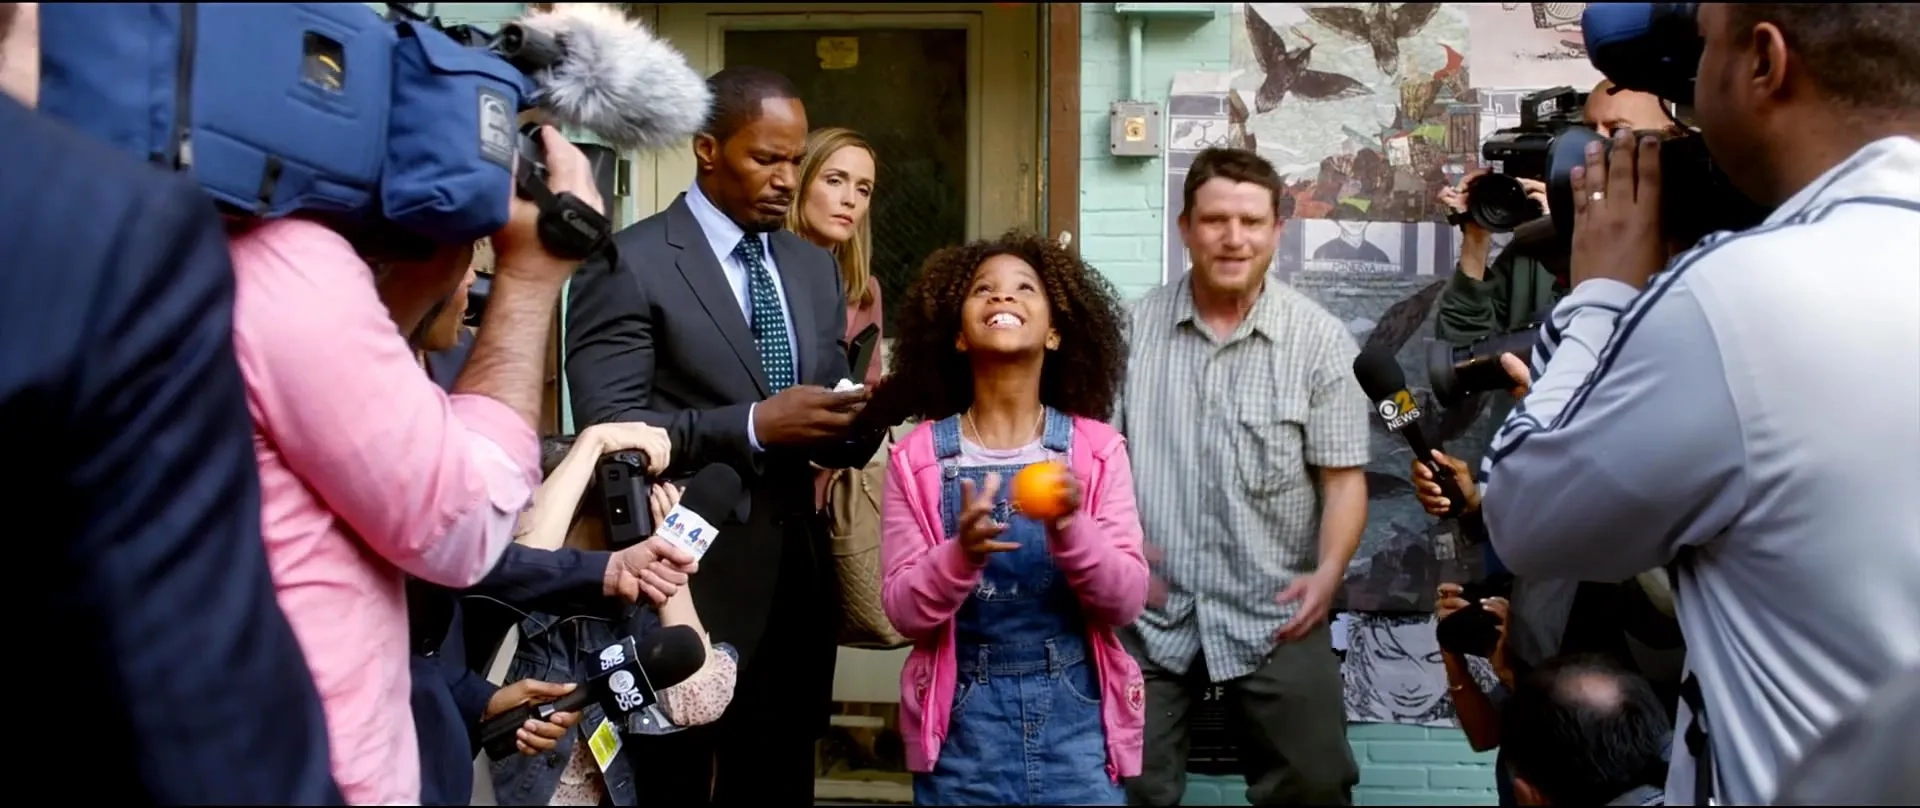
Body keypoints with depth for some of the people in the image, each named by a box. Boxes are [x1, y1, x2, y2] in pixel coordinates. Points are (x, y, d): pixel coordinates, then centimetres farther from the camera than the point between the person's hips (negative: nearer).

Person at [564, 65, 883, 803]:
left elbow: (829, 433, 13)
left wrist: (858, 418, -10)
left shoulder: (815, 268, 13)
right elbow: (609, 433, -17)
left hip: (796, 583, 6)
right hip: (684, 588, -6)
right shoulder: (627, 263, -9)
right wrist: (754, 426, -25)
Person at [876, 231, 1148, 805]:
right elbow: (903, 611, -4)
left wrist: (1071, 529, -23)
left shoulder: (1097, 449, -1)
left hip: (1075, 719, 0)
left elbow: (1126, 602, -5)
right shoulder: (919, 458, -2)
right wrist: (961, 553, -22)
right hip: (964, 724, 0)